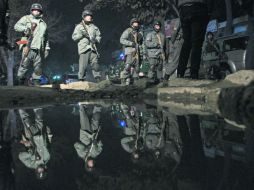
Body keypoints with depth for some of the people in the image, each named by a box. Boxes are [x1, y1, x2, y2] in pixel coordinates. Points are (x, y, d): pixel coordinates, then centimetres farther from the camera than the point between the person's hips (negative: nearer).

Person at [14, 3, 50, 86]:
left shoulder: (43, 24, 26)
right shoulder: (26, 18, 13)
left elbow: (46, 38, 26)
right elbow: (16, 26, 0)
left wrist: (47, 48, 17)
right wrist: (25, 29, -16)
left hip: (39, 50, 4)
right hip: (28, 47, -4)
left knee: (38, 68, 1)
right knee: (24, 65, -8)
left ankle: (36, 83, 7)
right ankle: (21, 83, -2)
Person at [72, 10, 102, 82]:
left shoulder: (94, 27, 22)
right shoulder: (79, 26, 12)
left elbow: (99, 36, 22)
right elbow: (74, 37, 6)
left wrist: (96, 39, 0)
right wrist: (81, 34, -9)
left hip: (93, 48, 3)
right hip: (84, 48, -3)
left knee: (95, 64, -3)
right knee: (83, 65, -9)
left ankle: (98, 79, 2)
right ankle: (81, 79, -3)